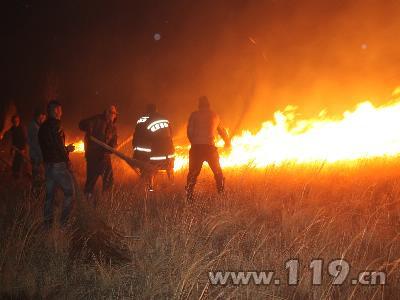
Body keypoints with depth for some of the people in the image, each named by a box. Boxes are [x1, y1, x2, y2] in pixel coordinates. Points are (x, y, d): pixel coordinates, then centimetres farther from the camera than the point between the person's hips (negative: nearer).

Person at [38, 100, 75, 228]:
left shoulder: (42, 127, 12)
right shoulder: (55, 125, -15)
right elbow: (59, 147, -22)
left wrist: (66, 148, 19)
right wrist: (67, 150, -2)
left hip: (48, 164, 8)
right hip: (59, 165, -8)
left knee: (50, 194, 14)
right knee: (69, 192, 1)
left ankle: (48, 222, 18)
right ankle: (64, 222, 0)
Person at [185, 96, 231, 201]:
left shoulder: (194, 115, 3)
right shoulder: (214, 115, 10)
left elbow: (189, 131, 1)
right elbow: (222, 130, 23)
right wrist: (227, 142, 41)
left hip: (196, 147, -1)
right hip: (210, 147, 1)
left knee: (193, 173, 7)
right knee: (218, 173, 14)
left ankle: (189, 197, 3)